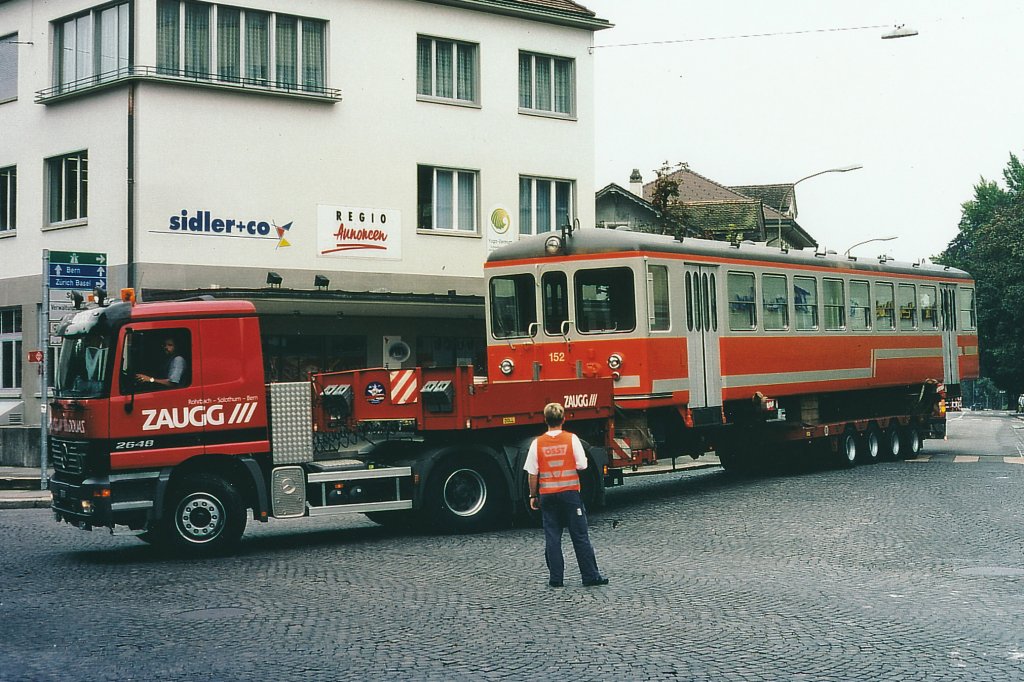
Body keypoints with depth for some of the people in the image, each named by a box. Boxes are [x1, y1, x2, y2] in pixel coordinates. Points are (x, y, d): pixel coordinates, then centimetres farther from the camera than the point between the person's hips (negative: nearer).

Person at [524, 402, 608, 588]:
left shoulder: (537, 443, -2)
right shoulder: (571, 439, -6)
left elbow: (532, 473, 0)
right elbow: (582, 465, -7)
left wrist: (533, 495, 9)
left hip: (547, 494, 1)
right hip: (570, 492, -1)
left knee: (552, 537, 7)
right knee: (580, 536, 5)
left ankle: (556, 578, 8)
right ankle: (590, 576, 7)